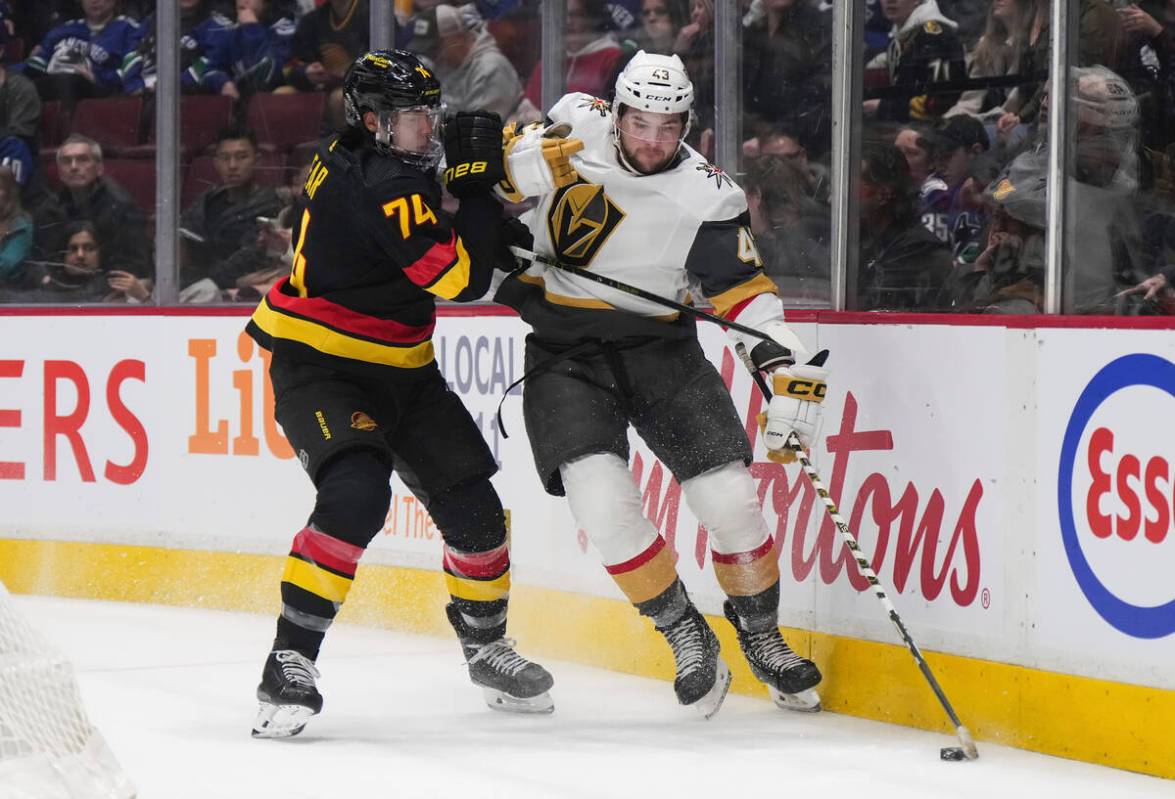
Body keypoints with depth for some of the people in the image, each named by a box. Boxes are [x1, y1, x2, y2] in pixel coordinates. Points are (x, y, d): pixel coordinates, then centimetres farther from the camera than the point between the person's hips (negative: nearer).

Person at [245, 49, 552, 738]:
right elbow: (463, 278, -27)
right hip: (318, 366, -10)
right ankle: (291, 661, -25)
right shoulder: (382, 185, -25)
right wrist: (481, 186, -20)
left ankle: (486, 646, 31)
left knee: (472, 505, 9)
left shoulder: (353, 159, 4)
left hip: (398, 369, 10)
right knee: (356, 494, -31)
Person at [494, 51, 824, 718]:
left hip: (658, 345, 0)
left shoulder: (706, 198, -13)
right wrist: (529, 160, -19)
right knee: (603, 499, -20)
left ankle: (761, 635, 17)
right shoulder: (576, 126, -8)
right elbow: (501, 168, 5)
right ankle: (686, 634, -1)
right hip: (565, 348, 0)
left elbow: (745, 288, -12)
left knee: (730, 497, -8)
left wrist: (785, 369, -26)